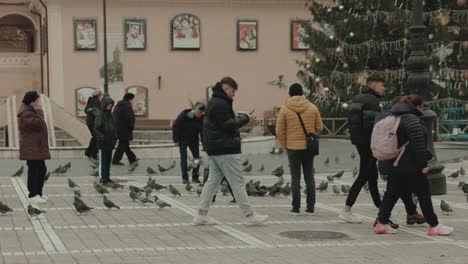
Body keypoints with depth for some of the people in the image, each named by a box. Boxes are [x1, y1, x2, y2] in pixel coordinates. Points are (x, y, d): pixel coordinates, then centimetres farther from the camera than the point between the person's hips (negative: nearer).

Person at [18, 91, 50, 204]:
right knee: (34, 170, -8)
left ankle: (38, 193, 23)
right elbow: (38, 124, -25)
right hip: (31, 149, -11)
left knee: (42, 169, 15)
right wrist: (39, 112, -18)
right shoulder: (26, 114, -17)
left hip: (37, 148, 11)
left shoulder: (31, 111, 18)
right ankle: (33, 196, -5)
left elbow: (39, 126, 21)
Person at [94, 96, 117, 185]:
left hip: (110, 142, 7)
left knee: (108, 160, 13)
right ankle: (103, 178, 3)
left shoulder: (110, 115, 8)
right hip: (102, 143, -7)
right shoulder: (99, 115, -12)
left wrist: (115, 138, 5)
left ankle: (107, 177, 21)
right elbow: (96, 128, -16)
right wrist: (102, 137, -24)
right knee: (103, 161, -1)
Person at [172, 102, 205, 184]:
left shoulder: (201, 119, -9)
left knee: (197, 158, -2)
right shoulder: (184, 115, -19)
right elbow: (175, 126, -13)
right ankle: (185, 178, 1)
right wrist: (176, 140, -15)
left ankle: (195, 177, 9)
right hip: (183, 140, -3)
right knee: (183, 158, -4)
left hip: (194, 140, 3)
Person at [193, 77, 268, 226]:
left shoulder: (213, 102, 18)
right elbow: (228, 125, -20)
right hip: (226, 150, -10)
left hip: (214, 150, 10)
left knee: (213, 181, 11)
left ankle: (201, 215, 9)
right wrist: (244, 118, -8)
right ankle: (250, 215, 1)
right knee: (237, 183, -4)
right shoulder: (220, 104, -16)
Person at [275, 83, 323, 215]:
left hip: (293, 148, -2)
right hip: (309, 147, 2)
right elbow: (319, 127, 7)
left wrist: (285, 145, 9)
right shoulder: (312, 107, 1)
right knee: (309, 177, 11)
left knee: (295, 177, 4)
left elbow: (279, 131, -4)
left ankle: (296, 208, 3)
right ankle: (310, 207, 10)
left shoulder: (285, 110, -5)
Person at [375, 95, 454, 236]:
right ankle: (434, 226, 8)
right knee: (424, 195, 1)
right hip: (411, 167, -9)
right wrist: (423, 164, -16)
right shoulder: (412, 120, -16)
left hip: (395, 166, 9)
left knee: (391, 194, 10)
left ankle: (382, 223, 8)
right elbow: (418, 144, -20)